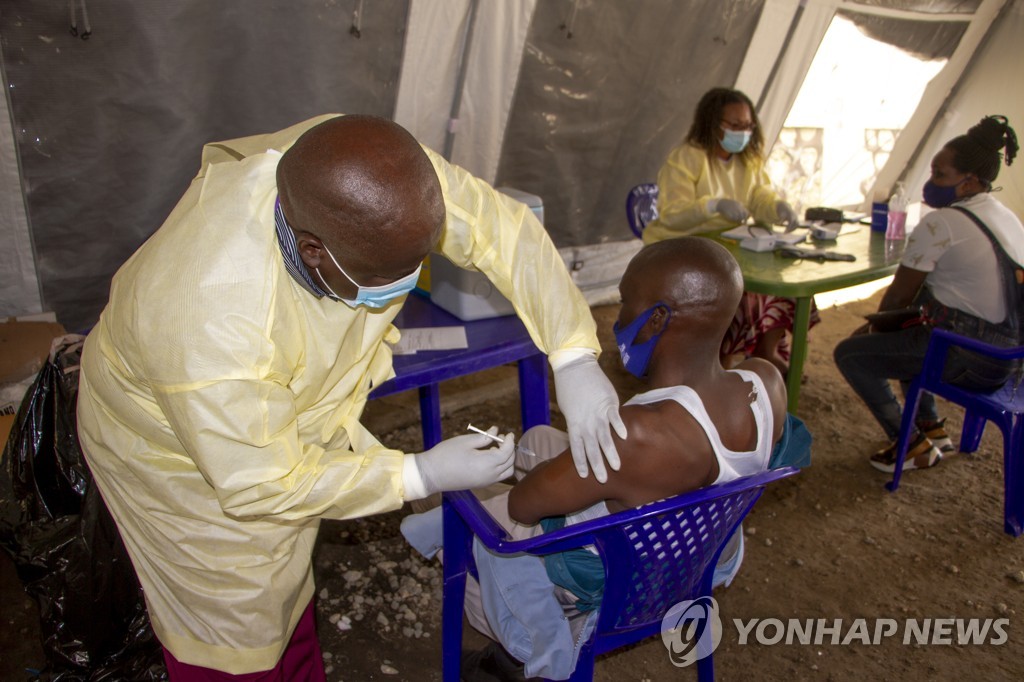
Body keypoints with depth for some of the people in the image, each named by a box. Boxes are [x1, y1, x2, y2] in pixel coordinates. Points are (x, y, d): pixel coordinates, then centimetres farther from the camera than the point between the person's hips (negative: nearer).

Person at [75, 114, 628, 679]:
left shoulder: (385, 173, -30)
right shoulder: (214, 325, -43)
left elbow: (503, 228, -19)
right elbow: (261, 483, -30)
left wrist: (573, 357, -25)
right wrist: (421, 475, -25)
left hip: (291, 420, 6)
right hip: (175, 453, -5)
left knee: (286, 583, 28)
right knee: (236, 626, 15)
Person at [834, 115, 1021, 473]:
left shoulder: (940, 223, -16)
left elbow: (899, 296, -10)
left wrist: (875, 325, 11)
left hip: (968, 358, -10)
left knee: (849, 353, 1)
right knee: (909, 332, 32)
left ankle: (912, 446, 7)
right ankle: (931, 427, 32)